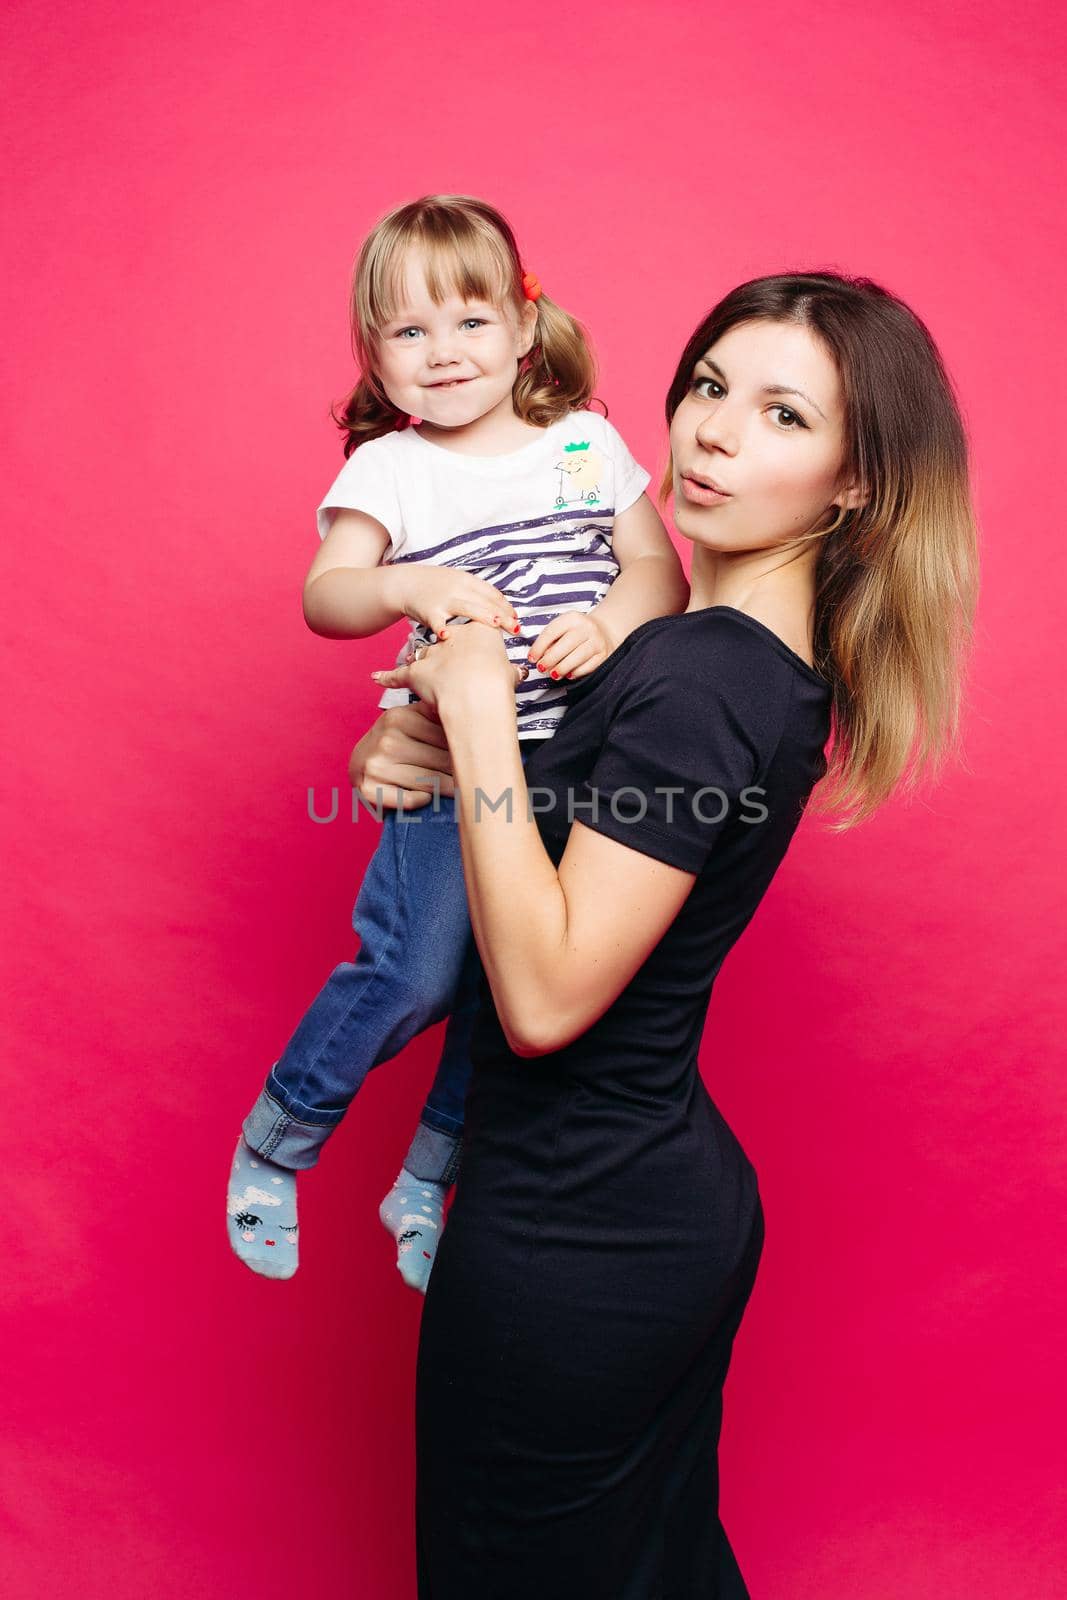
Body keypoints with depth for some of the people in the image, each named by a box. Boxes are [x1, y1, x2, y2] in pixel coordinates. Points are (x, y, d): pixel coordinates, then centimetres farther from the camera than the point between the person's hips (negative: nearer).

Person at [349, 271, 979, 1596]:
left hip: (572, 1233, -8)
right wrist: (412, 758, -7)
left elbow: (545, 994, -28)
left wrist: (479, 704, -23)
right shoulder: (773, 661, 4)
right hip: (677, 1191, 8)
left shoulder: (697, 676, -25)